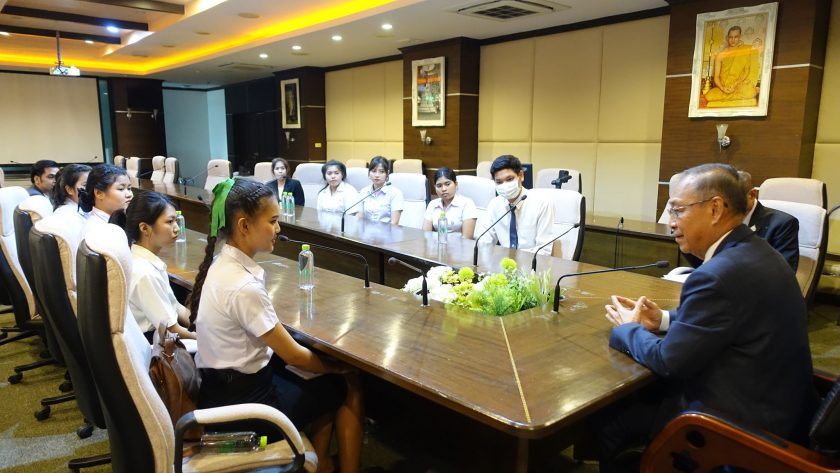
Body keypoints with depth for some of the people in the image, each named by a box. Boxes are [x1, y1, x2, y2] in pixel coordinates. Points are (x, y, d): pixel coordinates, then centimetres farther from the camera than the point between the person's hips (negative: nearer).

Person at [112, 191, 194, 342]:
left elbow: (174, 306, 6)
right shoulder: (145, 273, -25)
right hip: (148, 345, -8)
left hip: (155, 332, 8)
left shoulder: (144, 259, 0)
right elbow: (172, 330, -19)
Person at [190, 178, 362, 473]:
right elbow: (294, 356, -19)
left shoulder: (222, 263, -1)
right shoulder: (244, 287, -29)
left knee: (323, 380, 19)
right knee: (349, 386, 8)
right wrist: (339, 367, -2)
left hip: (223, 387, 8)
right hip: (245, 400, -8)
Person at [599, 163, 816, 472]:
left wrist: (628, 328, -3)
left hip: (741, 425, -9)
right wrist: (663, 319, 6)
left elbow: (668, 360, -21)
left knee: (605, 422, 0)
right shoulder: (754, 252, 2)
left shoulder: (719, 273, -28)